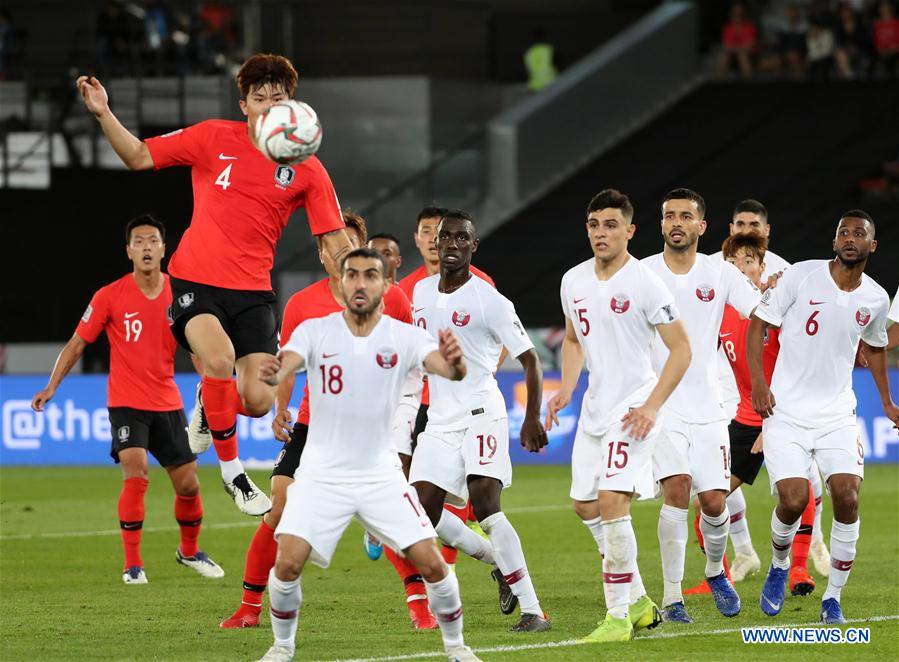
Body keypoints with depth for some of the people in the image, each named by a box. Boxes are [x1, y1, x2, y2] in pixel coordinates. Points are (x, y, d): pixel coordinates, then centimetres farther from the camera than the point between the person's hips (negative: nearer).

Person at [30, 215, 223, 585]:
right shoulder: (110, 297, -8)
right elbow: (77, 344, -2)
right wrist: (51, 386, -11)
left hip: (167, 402, 3)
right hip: (126, 402, -3)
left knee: (188, 484, 6)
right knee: (136, 474, -22)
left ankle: (189, 551, 33)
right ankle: (132, 564, -12)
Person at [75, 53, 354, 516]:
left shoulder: (306, 170, 1)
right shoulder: (214, 138, -1)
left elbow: (336, 243, 3)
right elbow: (139, 157, 4)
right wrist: (104, 115, -9)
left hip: (252, 290, 2)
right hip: (196, 281, -2)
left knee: (258, 402, -10)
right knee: (219, 360, -30)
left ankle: (208, 409, 30)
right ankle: (231, 470, -7)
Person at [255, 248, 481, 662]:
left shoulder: (404, 337, -5)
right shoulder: (315, 332, -6)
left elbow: (451, 371, -21)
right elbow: (286, 364, -24)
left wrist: (454, 362, -46)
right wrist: (272, 374, -49)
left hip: (381, 475, 1)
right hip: (321, 474, -1)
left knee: (431, 564, -8)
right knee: (288, 562, -15)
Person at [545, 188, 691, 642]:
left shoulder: (645, 284, -13)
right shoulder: (574, 281, 7)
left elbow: (681, 349, -11)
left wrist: (652, 406, -19)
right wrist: (566, 389, 7)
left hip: (634, 408, -8)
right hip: (595, 408, 8)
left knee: (612, 500, -19)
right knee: (585, 505, 11)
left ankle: (619, 617, -12)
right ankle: (638, 601, 27)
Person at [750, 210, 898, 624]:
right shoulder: (802, 276, -8)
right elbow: (757, 325, -3)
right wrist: (758, 383, -13)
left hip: (837, 414, 3)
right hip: (786, 410, -3)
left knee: (847, 497, -13)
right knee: (793, 500, -14)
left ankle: (832, 598, 1)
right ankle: (779, 567, 19)